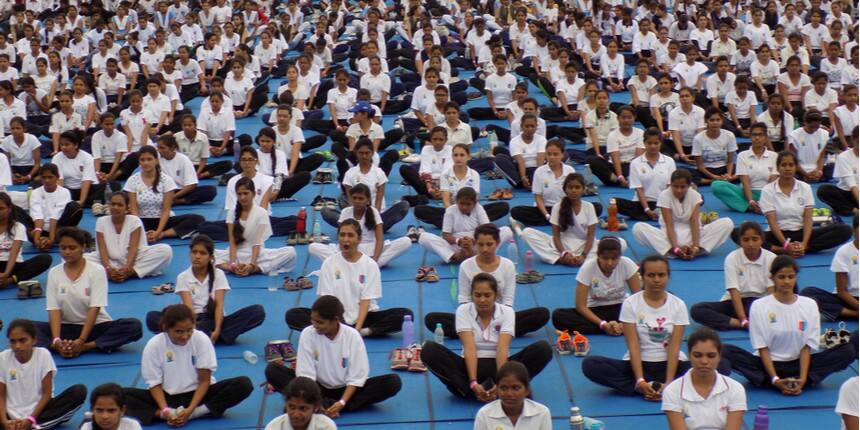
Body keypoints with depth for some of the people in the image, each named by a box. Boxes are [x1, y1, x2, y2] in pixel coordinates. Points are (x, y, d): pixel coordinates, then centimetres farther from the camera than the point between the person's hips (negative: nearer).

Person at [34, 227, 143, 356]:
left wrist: (81, 340, -25)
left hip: (95, 326, -1)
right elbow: (54, 309, -6)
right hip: (66, 328, 2)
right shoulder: (54, 273, 0)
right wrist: (56, 340, -23)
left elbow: (94, 308, -14)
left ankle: (84, 347, -34)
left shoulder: (97, 271, -7)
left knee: (134, 326, -29)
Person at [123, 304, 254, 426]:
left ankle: (192, 414, -31)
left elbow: (204, 380, -11)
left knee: (244, 384, -25)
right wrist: (165, 410, -26)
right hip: (167, 397, 0)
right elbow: (154, 383, -8)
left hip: (198, 393, 0)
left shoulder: (202, 340, -15)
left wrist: (190, 409, -24)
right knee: (123, 395, -26)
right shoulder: (154, 345, -13)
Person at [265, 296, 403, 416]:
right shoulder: (308, 334, -13)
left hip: (346, 389, -1)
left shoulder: (352, 335, -15)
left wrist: (342, 402, -29)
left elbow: (356, 377, -14)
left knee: (393, 382, -25)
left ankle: (327, 405, -31)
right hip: (318, 388, 1)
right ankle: (326, 404, -33)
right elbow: (306, 374, -14)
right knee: (273, 370, -20)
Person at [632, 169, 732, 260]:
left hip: (691, 233, 2)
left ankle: (695, 250, -32)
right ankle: (673, 252, -41)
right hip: (670, 235, -2)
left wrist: (695, 246, -29)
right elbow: (669, 225, -18)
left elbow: (695, 222, -14)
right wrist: (676, 248, -32)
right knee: (638, 228, -30)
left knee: (727, 223, -20)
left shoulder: (695, 195, -5)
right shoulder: (664, 195, -12)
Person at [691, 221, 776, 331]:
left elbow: (772, 290, -13)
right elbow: (734, 292, -16)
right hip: (734, 302, 1)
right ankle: (743, 324, -34)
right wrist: (744, 320, -29)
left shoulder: (771, 258, -6)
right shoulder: (732, 258, -8)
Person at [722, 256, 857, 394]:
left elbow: (807, 347, -4)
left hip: (797, 364, 2)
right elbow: (762, 348, -8)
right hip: (768, 363, -2)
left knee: (849, 350, -19)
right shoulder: (759, 306, -5)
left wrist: (802, 379, -19)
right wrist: (775, 379, -22)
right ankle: (776, 383, -31)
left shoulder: (809, 305, 2)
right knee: (726, 351, -30)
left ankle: (797, 382, -29)